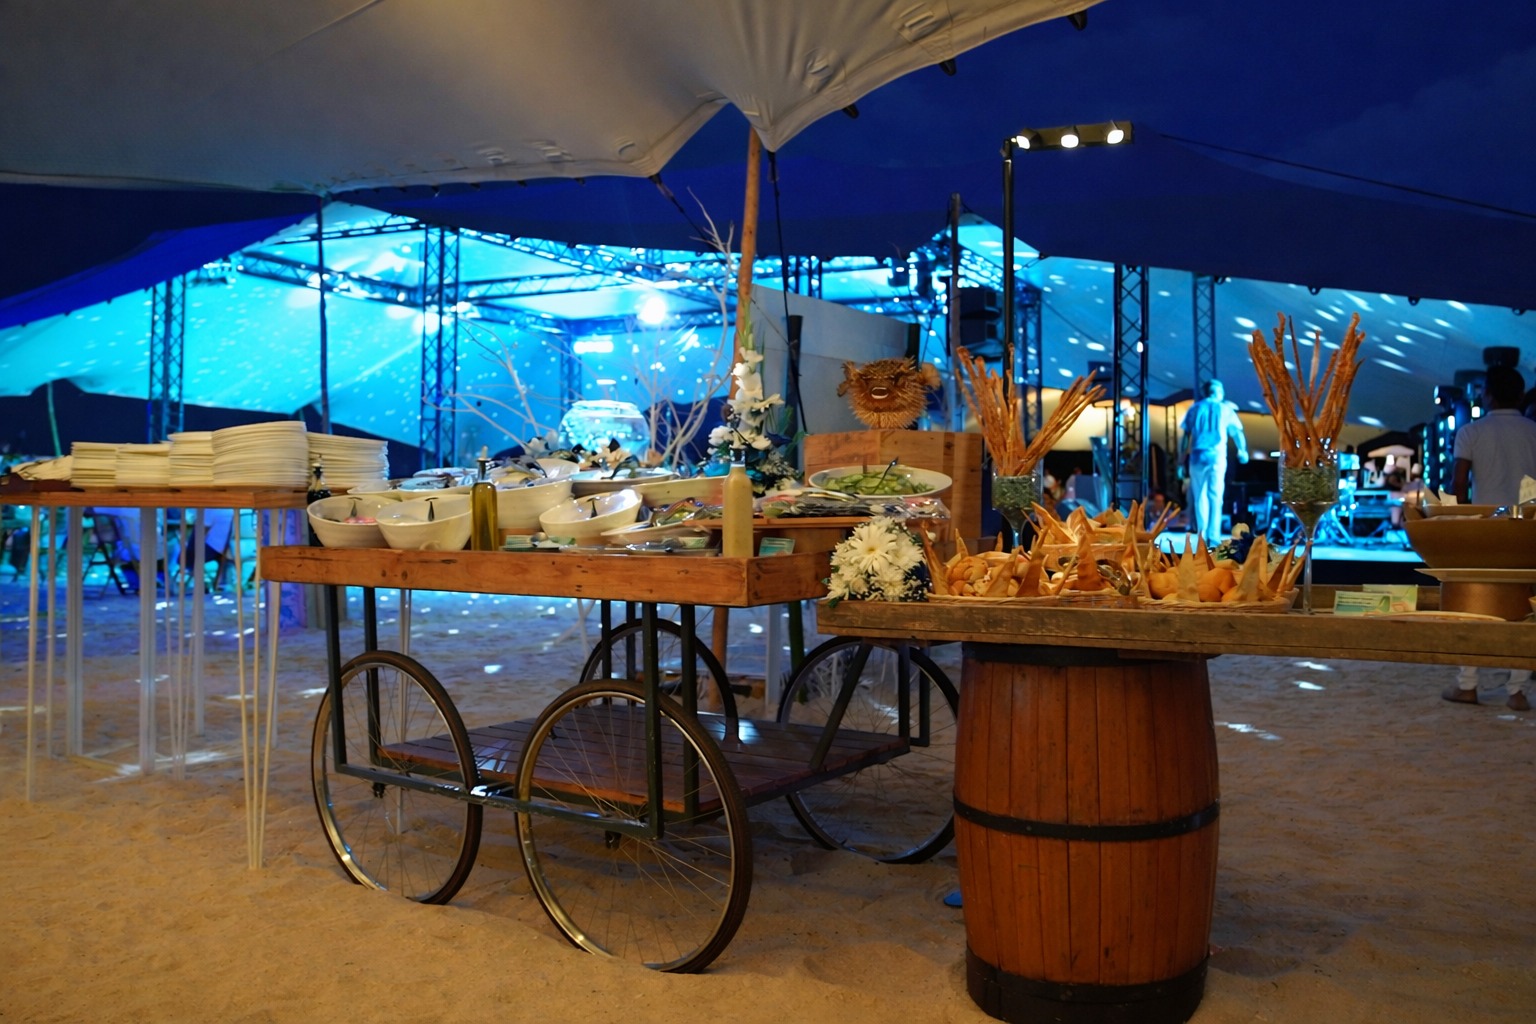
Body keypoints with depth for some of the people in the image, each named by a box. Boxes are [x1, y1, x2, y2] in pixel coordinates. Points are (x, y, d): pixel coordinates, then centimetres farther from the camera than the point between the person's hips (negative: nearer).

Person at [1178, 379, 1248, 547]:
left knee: (1200, 497, 8)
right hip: (1217, 457, -1)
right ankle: (1213, 537, -8)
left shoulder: (1195, 409, 11)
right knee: (1215, 497, -1)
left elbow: (1186, 435, 6)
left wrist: (1181, 460, 8)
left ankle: (1202, 535, 5)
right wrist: (1242, 451, 29)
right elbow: (1237, 433, 13)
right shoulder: (1225, 408, 9)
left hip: (1197, 456, 1)